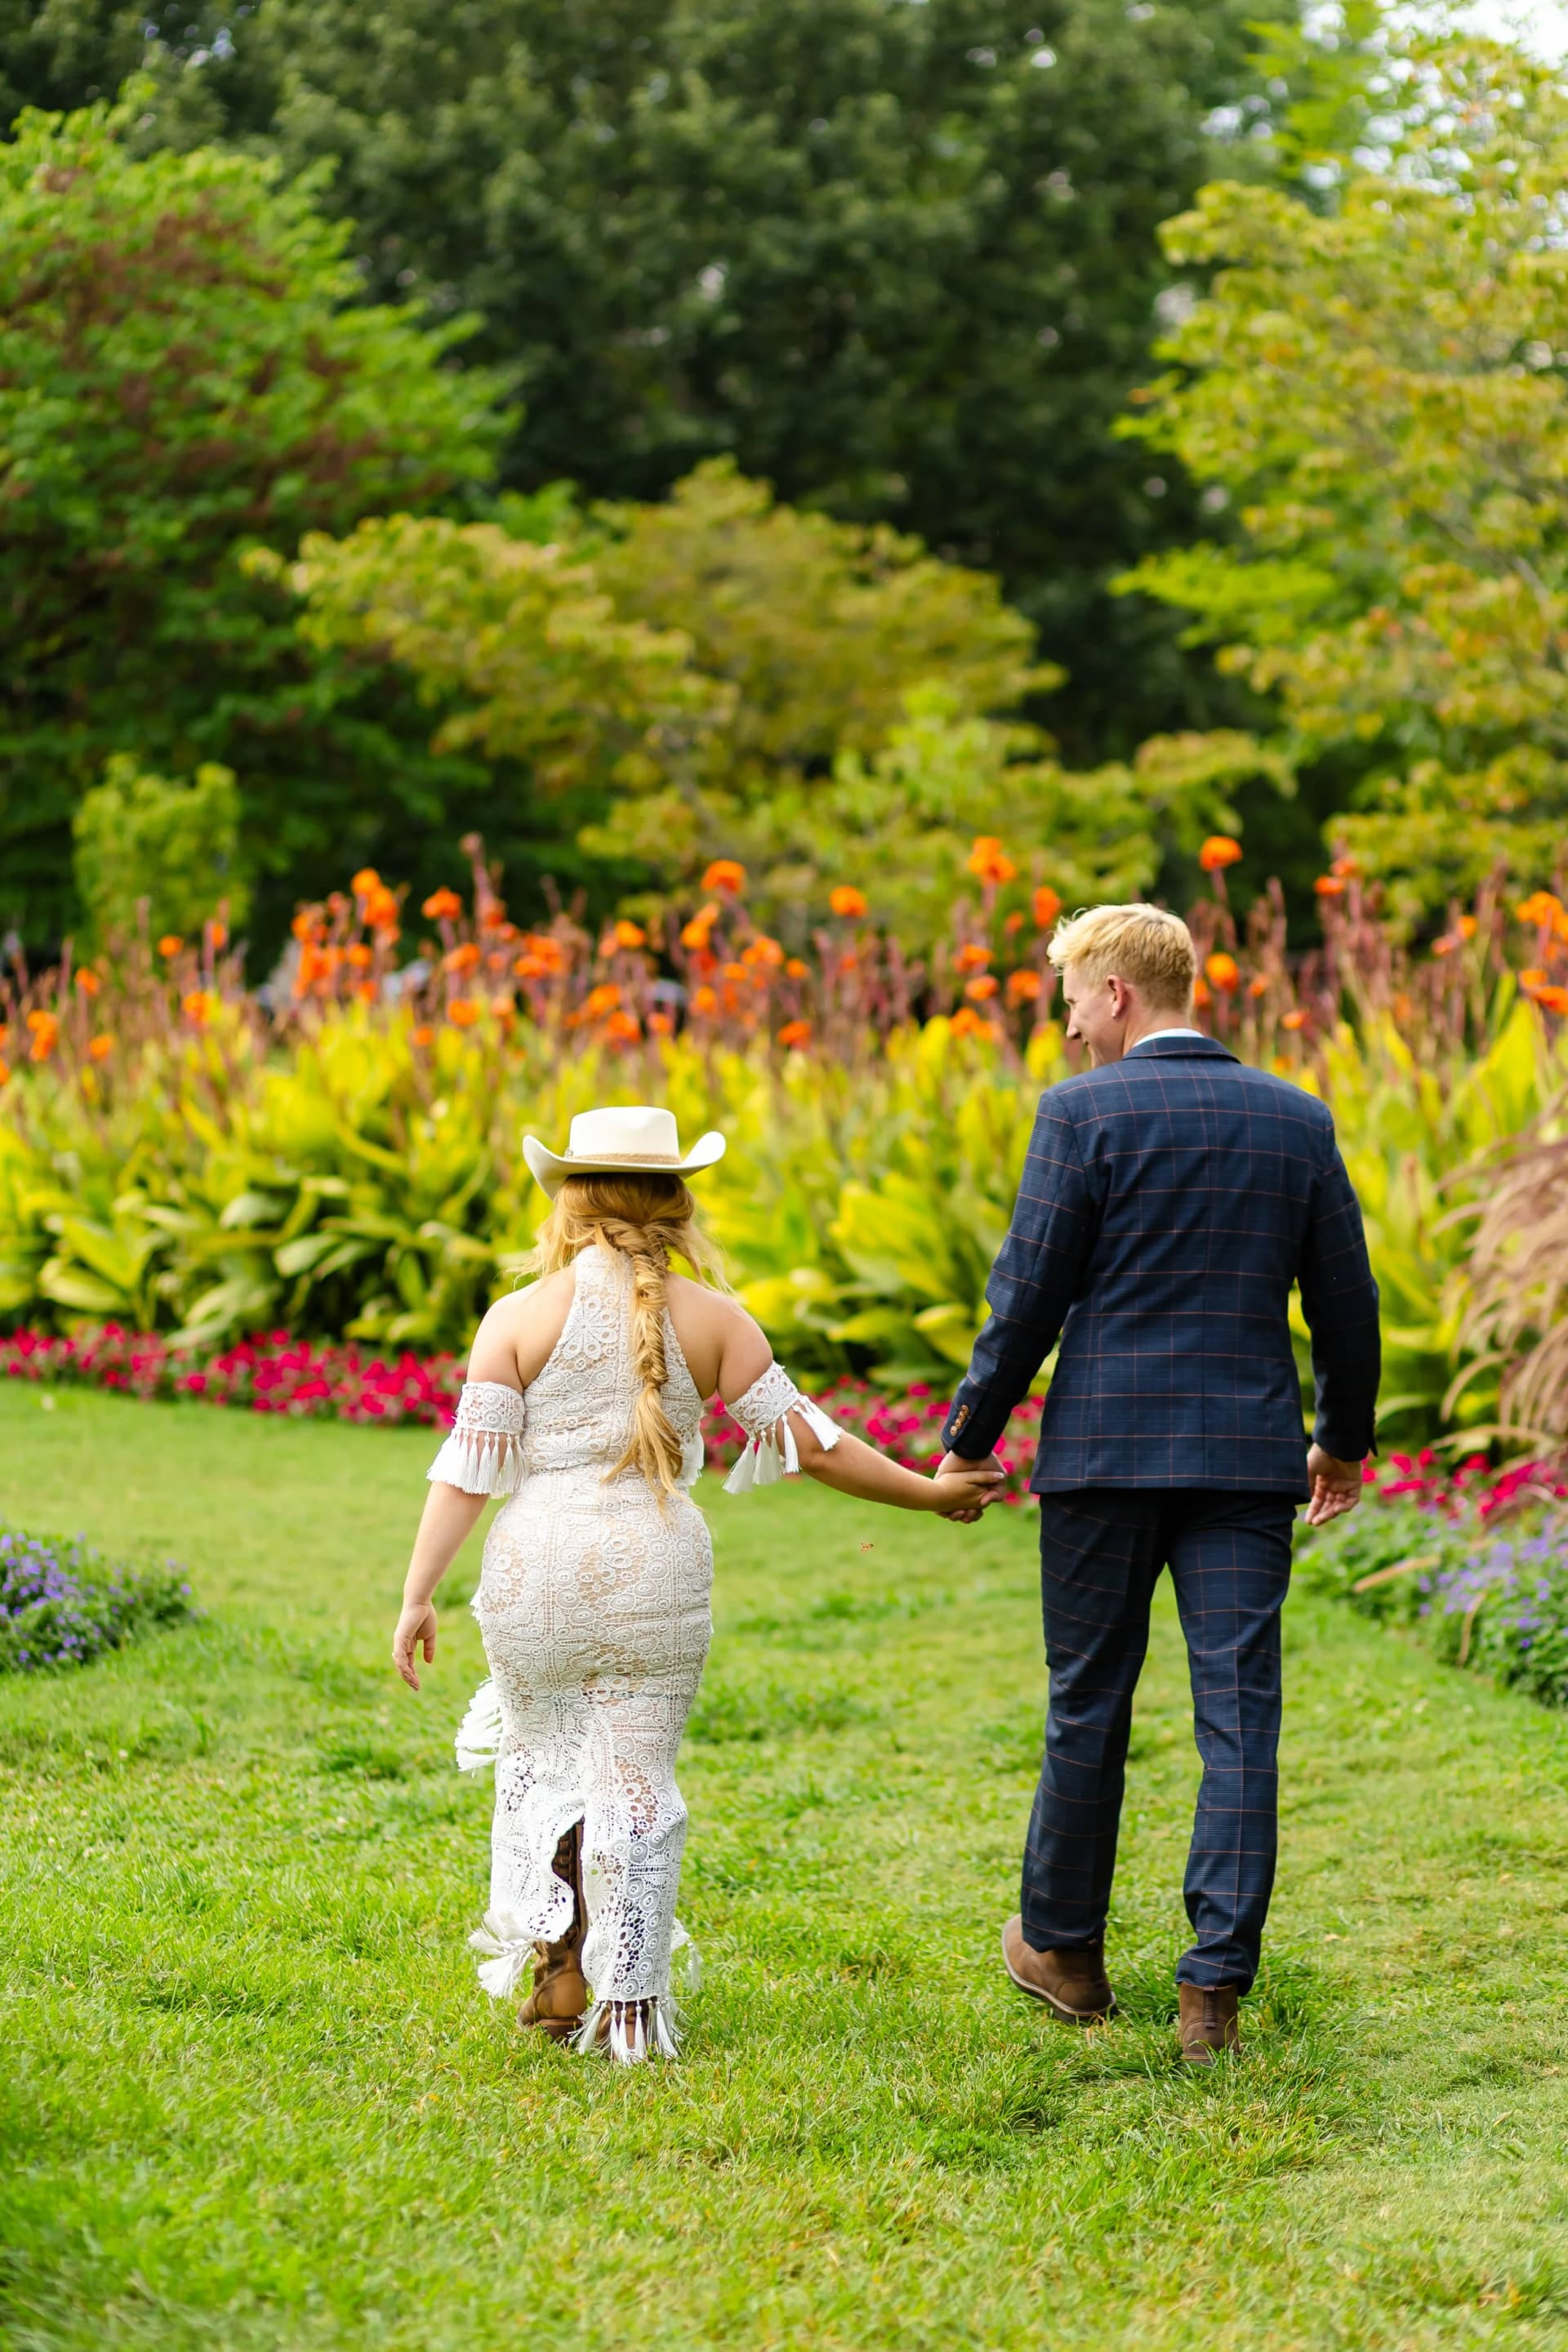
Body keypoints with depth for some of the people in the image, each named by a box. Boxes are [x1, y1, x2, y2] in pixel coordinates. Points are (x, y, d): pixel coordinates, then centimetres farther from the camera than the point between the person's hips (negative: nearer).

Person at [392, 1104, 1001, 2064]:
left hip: (539, 1566, 0)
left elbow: (468, 1468, -5)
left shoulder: (521, 1317, -2)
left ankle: (558, 1976, 17)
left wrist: (419, 1594, 0)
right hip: (656, 1569, 0)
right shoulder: (711, 1317, 1)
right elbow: (807, 1441, 1)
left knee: (543, 1761, 21)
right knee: (635, 1783, 8)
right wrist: (928, 1492, 12)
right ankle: (627, 2009, 9)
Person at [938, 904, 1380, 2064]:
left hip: (1108, 1448, -2)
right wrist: (1344, 1440, 26)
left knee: (1090, 1705, 12)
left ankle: (1065, 1949, 26)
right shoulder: (1298, 1119, 6)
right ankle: (1216, 1988, -2)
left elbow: (1030, 1294, -7)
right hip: (1250, 1455, 2)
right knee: (1240, 1715, 1)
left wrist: (969, 1440, 4)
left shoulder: (1083, 1112, -6)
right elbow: (1347, 1301, 11)